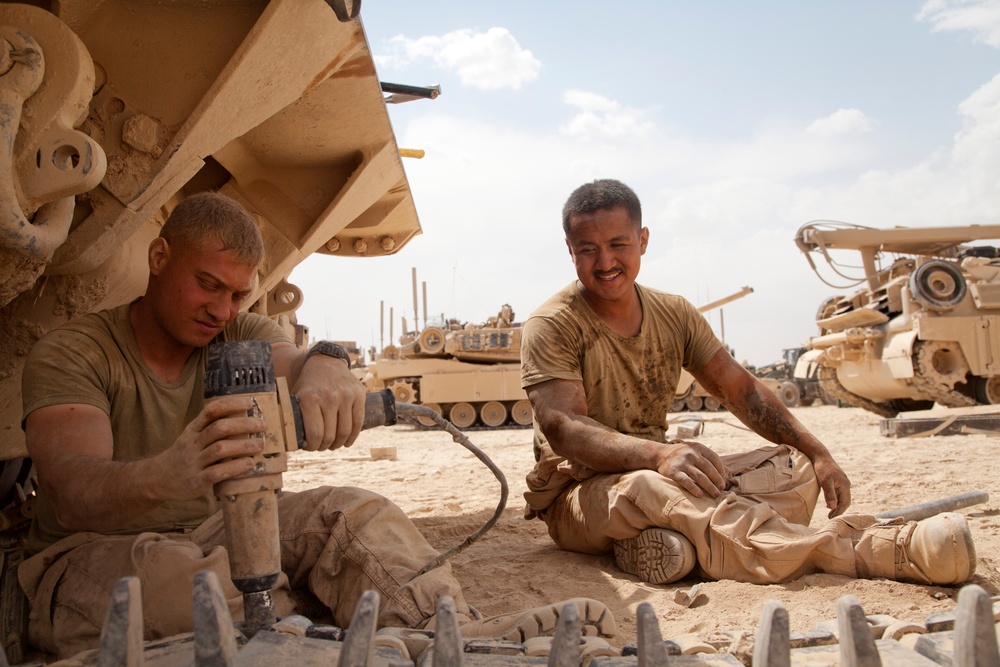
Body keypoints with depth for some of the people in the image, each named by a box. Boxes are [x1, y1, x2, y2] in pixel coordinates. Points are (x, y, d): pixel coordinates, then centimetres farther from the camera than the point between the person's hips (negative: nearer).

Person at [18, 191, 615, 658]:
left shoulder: (242, 336, 3)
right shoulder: (69, 355, -12)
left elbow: (290, 358, -19)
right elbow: (74, 488, -29)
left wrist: (325, 368, -47)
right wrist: (168, 477, -53)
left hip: (216, 532, 4)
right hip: (91, 554, -4)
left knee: (349, 512, -20)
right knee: (168, 574, -38)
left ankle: (461, 636, -36)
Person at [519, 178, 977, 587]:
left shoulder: (674, 315, 7)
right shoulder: (552, 326, -11)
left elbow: (742, 390, 7)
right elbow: (562, 426, -24)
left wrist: (817, 453, -8)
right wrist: (660, 455, -40)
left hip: (660, 475, 6)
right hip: (577, 496, -6)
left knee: (796, 466, -9)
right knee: (649, 488, -39)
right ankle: (875, 550, -42)